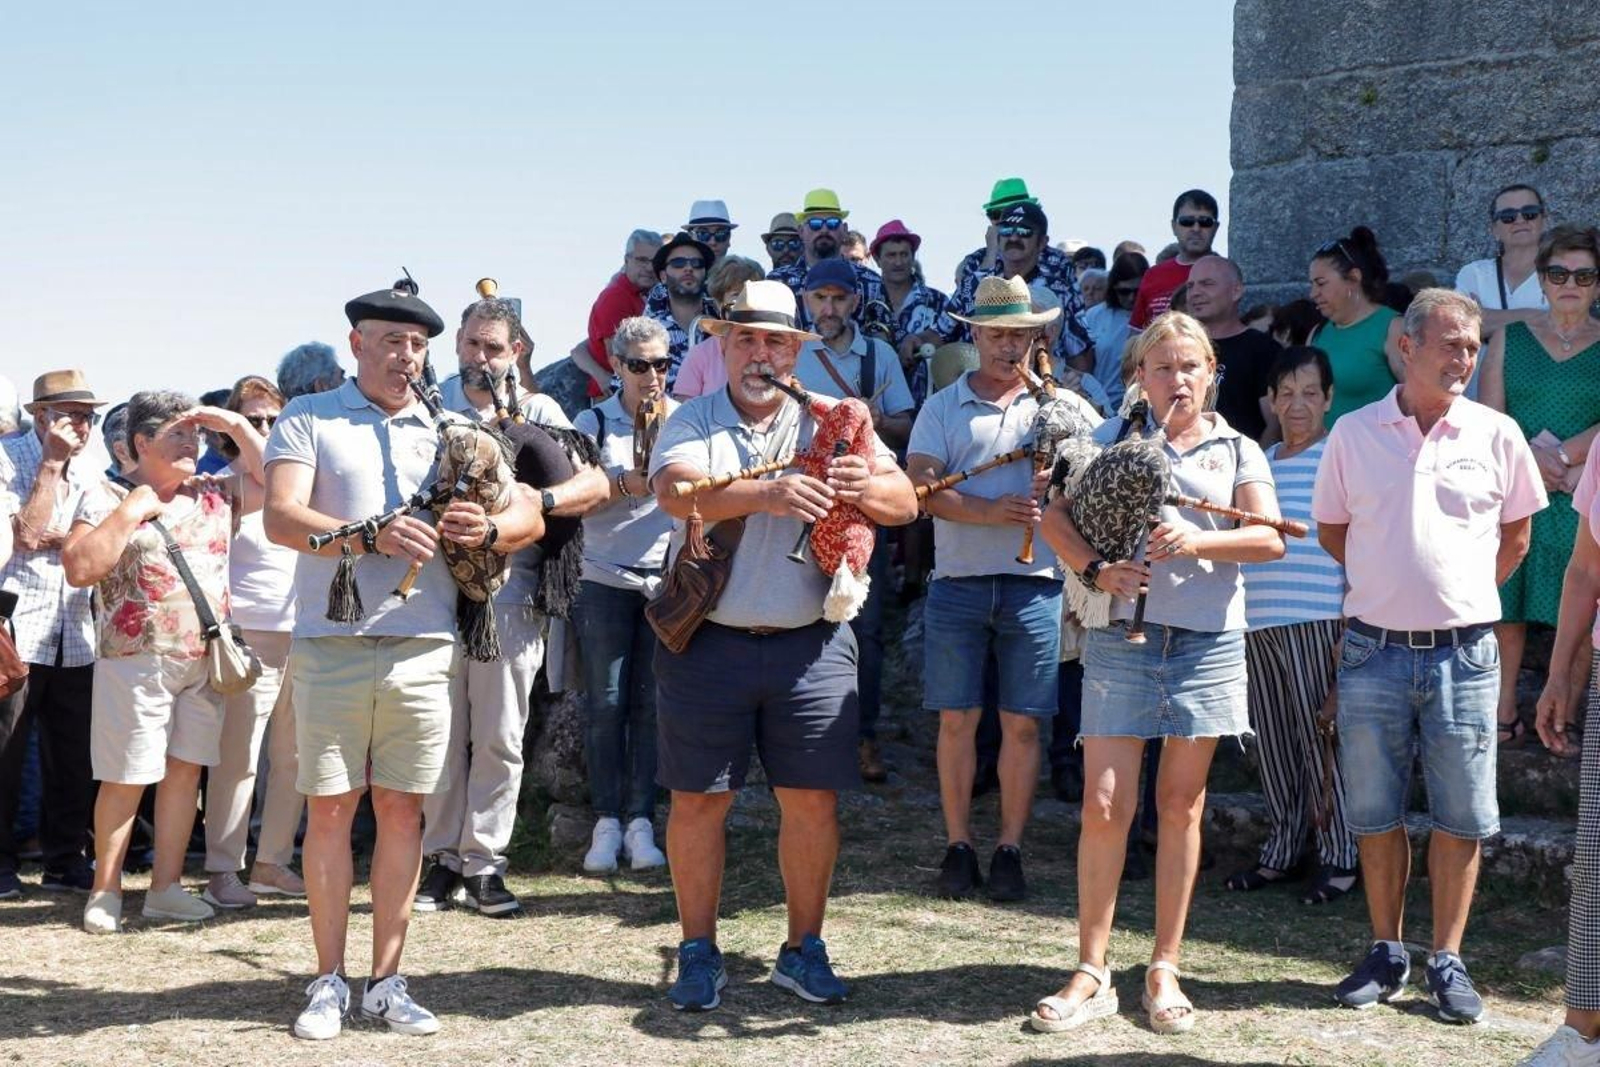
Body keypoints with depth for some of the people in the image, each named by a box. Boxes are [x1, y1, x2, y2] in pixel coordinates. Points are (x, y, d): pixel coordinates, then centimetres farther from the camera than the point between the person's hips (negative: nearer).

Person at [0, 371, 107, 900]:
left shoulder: (88, 476, 14)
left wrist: (57, 539, -10)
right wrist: (51, 463, -14)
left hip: (74, 638, 6)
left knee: (73, 756, 8)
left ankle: (64, 860, 17)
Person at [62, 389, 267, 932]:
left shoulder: (214, 495, 12)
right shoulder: (106, 498, -2)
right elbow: (79, 569, -12)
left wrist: (236, 426, 5)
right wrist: (131, 511, -14)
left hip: (204, 659, 5)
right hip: (137, 660, -5)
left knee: (185, 769, 6)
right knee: (126, 779, -2)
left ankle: (166, 887, 14)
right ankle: (105, 891, 9)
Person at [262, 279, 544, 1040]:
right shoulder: (308, 420, 4)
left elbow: (530, 517, 9)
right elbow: (281, 518, -10)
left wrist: (489, 528, -14)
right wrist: (372, 537, -25)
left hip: (422, 648, 2)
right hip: (331, 645, -2)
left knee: (402, 808, 6)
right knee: (329, 807, 2)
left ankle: (386, 982, 15)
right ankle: (329, 981, 12)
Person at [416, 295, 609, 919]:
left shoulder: (537, 412, 10)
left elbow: (596, 483, 0)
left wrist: (539, 499, -18)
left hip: (509, 590, 0)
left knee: (499, 737, 2)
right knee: (441, 733, 4)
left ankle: (483, 863, 9)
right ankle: (441, 859, 13)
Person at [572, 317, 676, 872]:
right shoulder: (594, 422, 4)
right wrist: (626, 484, -16)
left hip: (665, 581, 1)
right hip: (605, 580, -1)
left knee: (650, 703, 2)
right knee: (605, 702, -2)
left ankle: (640, 821, 6)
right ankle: (607, 822, 4)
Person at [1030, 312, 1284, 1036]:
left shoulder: (1237, 451, 9)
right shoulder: (1111, 439, 6)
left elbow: (1270, 539, -3)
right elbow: (1055, 517, 1)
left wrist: (1197, 541, -19)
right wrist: (1096, 570, -16)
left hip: (1207, 644, 1)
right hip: (1120, 640, -1)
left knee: (1181, 807, 7)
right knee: (1104, 805, -5)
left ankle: (1165, 968, 17)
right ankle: (1091, 974, 3)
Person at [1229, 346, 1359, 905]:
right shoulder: (1260, 462, 17)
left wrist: (1352, 618, -12)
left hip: (1318, 620, -6)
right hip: (1257, 621, 6)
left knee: (1321, 736, -5)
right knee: (1273, 741, 10)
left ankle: (1339, 858, 4)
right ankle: (1279, 852, 20)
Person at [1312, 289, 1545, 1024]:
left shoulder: (1496, 435, 1)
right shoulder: (1353, 433, 1)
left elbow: (1515, 536, 12)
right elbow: (1331, 531, 13)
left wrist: (1461, 594, 8)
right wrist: (1389, 584, 10)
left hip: (1464, 654, 0)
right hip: (1374, 651, 1)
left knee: (1461, 817, 4)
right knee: (1375, 816, 8)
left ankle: (1447, 962, 15)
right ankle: (1386, 955, 21)